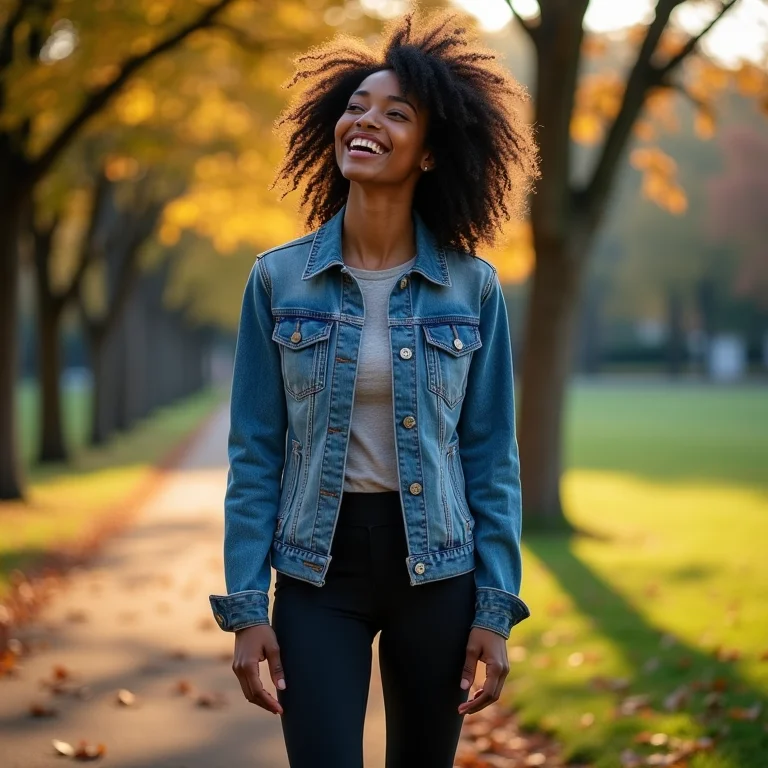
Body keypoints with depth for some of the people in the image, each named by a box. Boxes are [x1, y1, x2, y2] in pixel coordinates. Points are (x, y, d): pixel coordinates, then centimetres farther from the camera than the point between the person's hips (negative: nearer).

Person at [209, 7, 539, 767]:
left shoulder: (472, 287, -3)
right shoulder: (278, 278, -3)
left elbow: (491, 455, 0)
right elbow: (255, 454, -2)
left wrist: (496, 610, -5)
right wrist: (244, 608, -6)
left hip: (436, 569, 1)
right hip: (319, 569, -1)